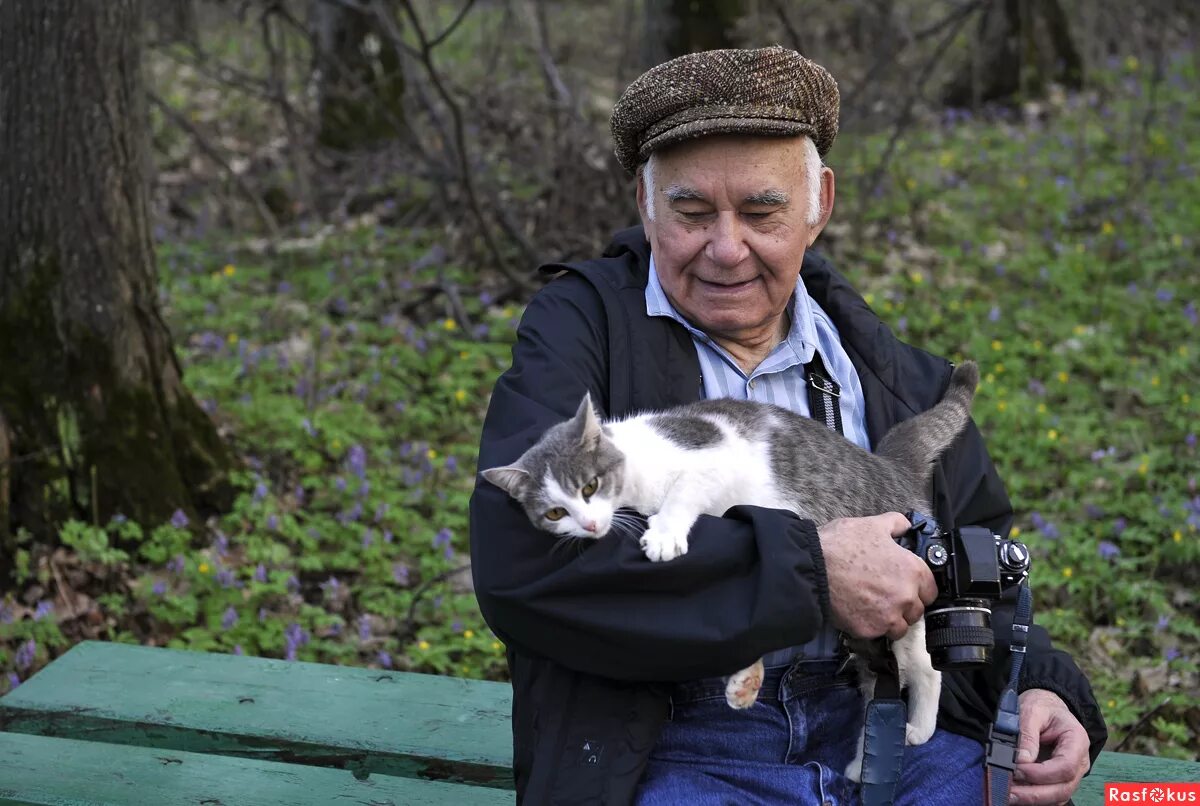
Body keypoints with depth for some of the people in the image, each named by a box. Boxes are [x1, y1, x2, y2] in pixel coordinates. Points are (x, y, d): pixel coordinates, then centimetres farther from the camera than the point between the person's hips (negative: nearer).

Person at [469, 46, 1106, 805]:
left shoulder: (889, 370, 14)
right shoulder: (580, 328, 0)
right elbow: (516, 556, -17)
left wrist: (1035, 689, 2)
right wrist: (809, 570, -17)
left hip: (895, 730, 5)